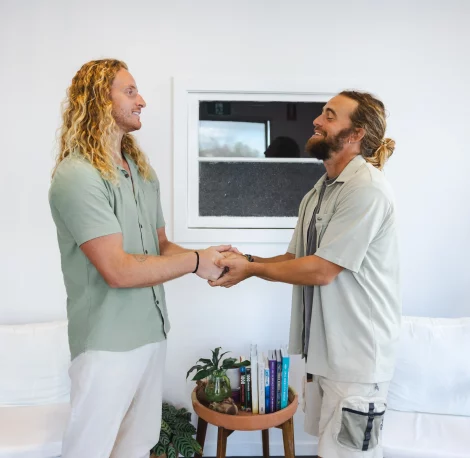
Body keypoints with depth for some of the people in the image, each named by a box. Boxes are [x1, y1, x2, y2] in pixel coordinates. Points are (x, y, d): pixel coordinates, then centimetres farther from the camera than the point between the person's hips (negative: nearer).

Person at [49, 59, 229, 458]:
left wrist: (208, 262, -5)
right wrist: (196, 261, -13)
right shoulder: (77, 175, -17)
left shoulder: (142, 171, 10)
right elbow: (119, 270, -22)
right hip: (108, 341, -7)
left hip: (151, 330, 7)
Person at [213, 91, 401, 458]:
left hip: (357, 352, -8)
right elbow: (296, 258, 10)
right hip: (324, 346, 8)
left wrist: (251, 269, -13)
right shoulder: (322, 190, 11)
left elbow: (322, 270, -21)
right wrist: (246, 260, -6)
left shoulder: (366, 188, -18)